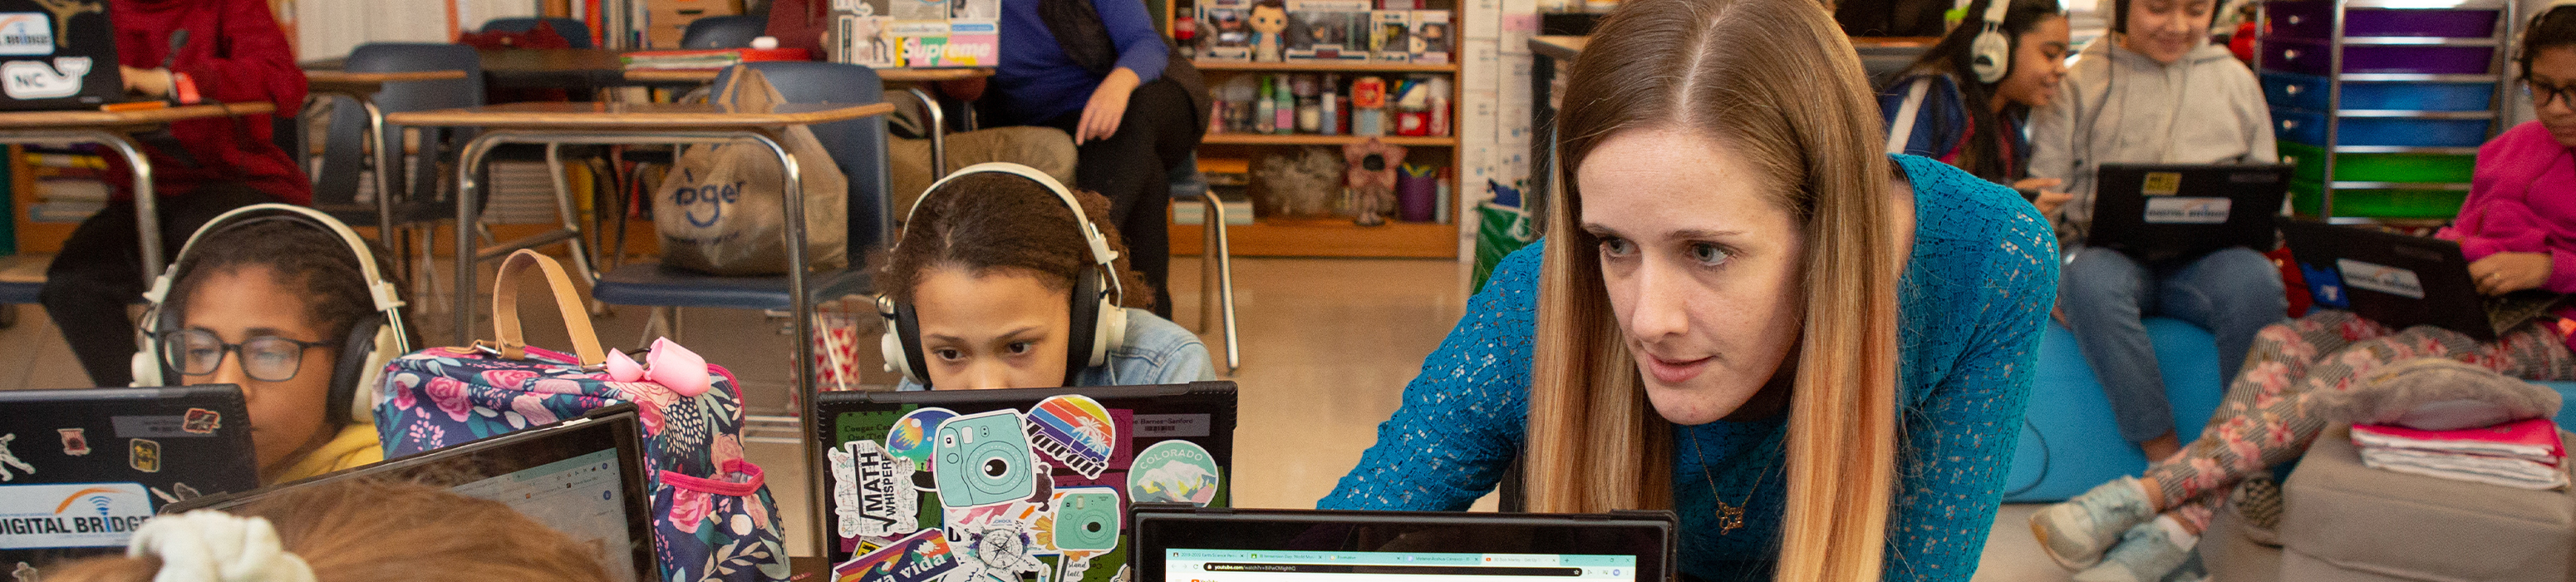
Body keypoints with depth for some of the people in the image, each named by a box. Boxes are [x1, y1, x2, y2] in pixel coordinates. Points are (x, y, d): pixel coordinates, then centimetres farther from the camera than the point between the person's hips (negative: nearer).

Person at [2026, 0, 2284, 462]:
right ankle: (2166, 456, -32)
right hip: (2111, 253, -1)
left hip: (2207, 257, 2)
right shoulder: (2080, 81, 11)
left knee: (2256, 280, -33)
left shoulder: (2234, 80, 19)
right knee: (2092, 279, -37)